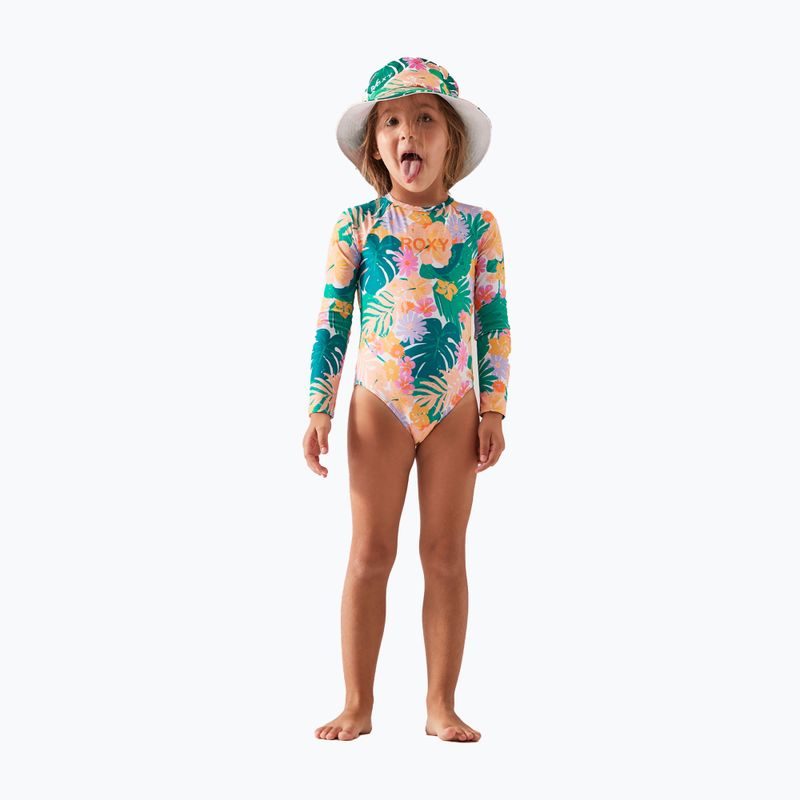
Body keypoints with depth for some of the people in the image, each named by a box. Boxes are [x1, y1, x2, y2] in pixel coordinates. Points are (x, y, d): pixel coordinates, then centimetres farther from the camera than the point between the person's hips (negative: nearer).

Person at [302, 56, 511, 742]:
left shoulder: (477, 227, 3)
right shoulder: (356, 226, 0)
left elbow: (495, 324, 5)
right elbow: (331, 323, 2)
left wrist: (494, 410, 0)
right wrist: (320, 411, -2)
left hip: (455, 405, 1)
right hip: (379, 404, -1)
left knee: (445, 553, 4)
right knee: (371, 552, 3)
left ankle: (442, 706, 13)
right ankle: (359, 705, 12)